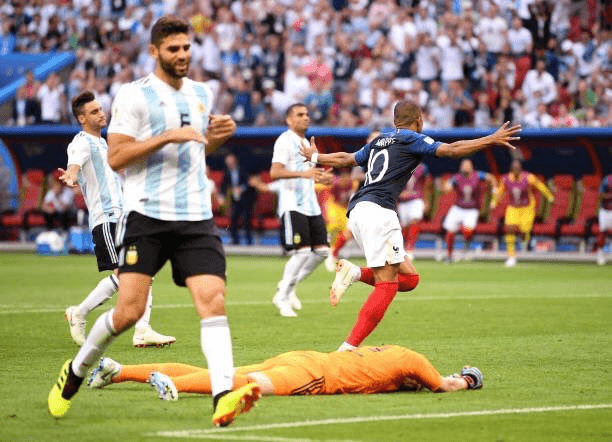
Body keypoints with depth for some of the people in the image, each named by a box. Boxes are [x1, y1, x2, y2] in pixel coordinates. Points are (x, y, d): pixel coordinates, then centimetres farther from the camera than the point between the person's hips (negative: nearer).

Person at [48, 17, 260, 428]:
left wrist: (217, 135, 8)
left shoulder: (202, 93, 16)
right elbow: (115, 156, -10)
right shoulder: (134, 95, -4)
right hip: (146, 216, -4)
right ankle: (75, 372, 19)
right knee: (130, 310, -7)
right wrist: (168, 136, -18)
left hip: (196, 217, 5)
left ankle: (223, 398, -25)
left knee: (213, 300, -15)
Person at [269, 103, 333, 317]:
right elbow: (274, 172, -20)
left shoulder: (305, 143, 21)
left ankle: (288, 287, 15)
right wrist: (304, 173, -30)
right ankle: (282, 296, -2)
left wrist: (320, 177, 14)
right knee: (302, 252, -14)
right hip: (292, 205, -9)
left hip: (310, 204, 9)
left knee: (322, 250, 3)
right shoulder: (285, 141, -8)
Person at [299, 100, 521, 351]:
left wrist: (315, 157, 56)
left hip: (357, 211, 9)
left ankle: (355, 273, -7)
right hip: (378, 209, -9)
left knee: (409, 278, 9)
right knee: (386, 286, -11)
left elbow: (344, 159, 37)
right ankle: (349, 349, -20)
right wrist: (492, 140, -2)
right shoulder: (411, 139, 4)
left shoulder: (379, 141, 26)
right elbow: (451, 150, -6)